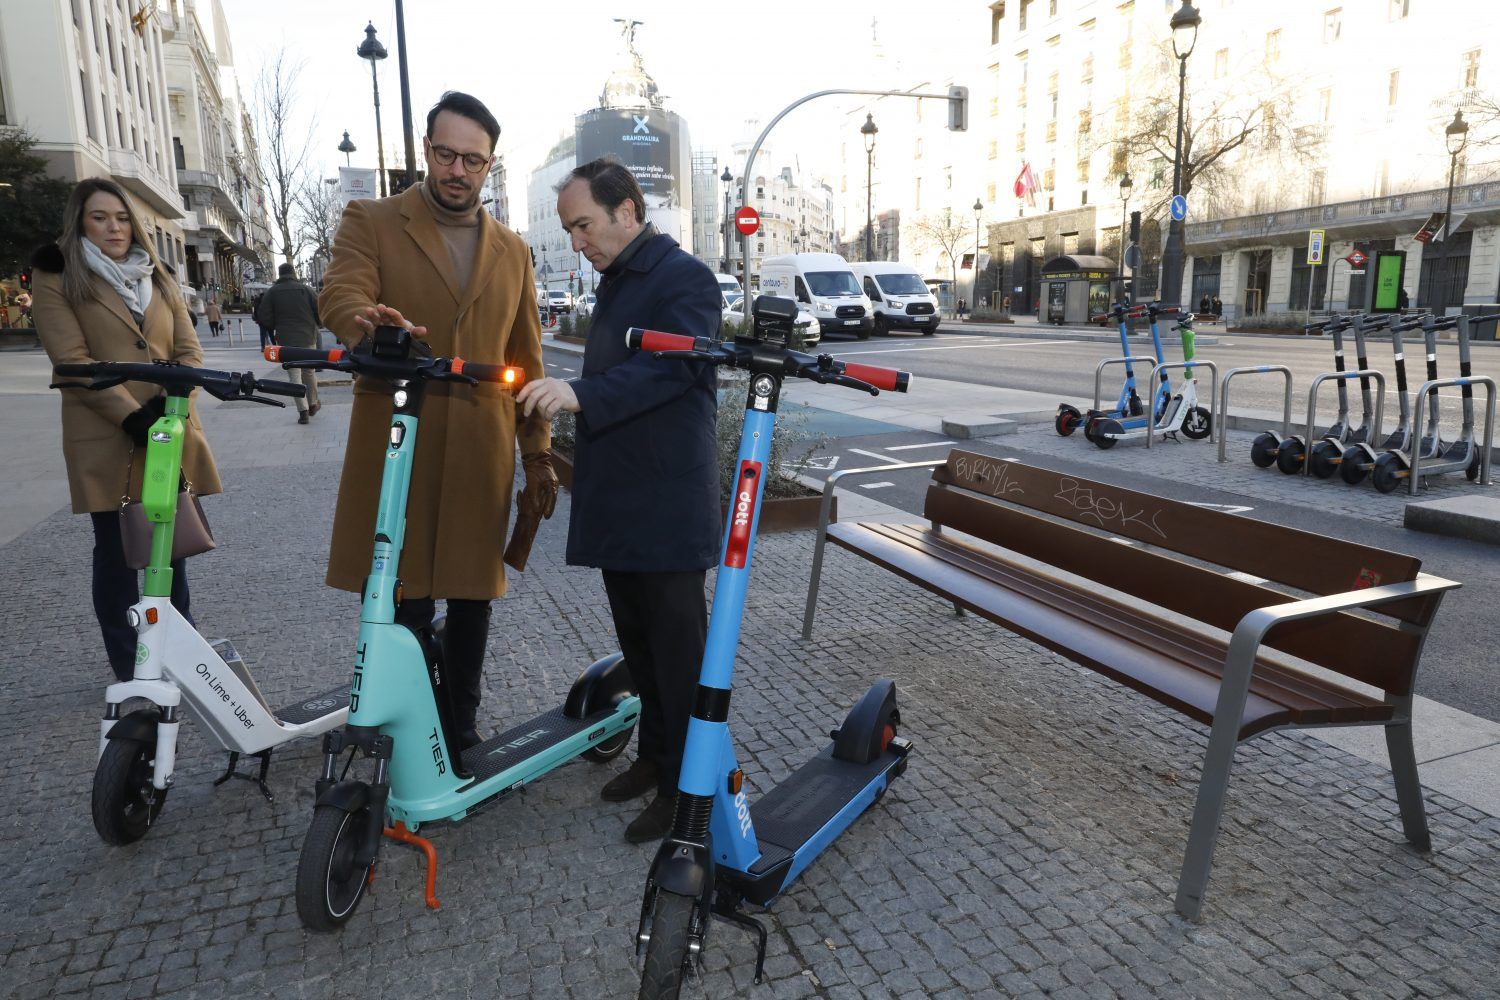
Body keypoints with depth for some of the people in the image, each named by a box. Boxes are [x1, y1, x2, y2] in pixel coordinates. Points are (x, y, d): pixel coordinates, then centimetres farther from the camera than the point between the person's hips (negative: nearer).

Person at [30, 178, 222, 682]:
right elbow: (73, 361, -8)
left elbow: (189, 350, 8)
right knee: (118, 553, 3)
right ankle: (130, 671, 13)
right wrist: (132, 416, -18)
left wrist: (171, 401, -10)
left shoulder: (158, 278, 17)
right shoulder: (56, 279, 2)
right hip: (107, 439, -4)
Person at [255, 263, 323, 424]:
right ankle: (313, 404, 28)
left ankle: (303, 411, -7)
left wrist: (276, 327, 13)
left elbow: (263, 318, -5)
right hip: (308, 338, 1)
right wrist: (315, 326, 17)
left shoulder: (272, 292, -1)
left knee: (295, 376, 0)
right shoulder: (305, 289, -1)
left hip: (286, 340, -1)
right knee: (309, 372, 16)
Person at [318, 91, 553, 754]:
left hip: (481, 453, 3)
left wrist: (538, 456, 12)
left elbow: (526, 361, 16)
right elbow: (339, 296, -13)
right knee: (403, 604, 0)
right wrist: (368, 320, -37)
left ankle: (461, 730, 27)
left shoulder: (512, 251, 15)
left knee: (472, 597, 10)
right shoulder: (370, 222, 6)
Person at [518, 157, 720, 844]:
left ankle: (687, 786, 12)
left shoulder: (685, 278, -10)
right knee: (637, 640, 17)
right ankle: (654, 755, 32)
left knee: (677, 646, -1)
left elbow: (671, 367, -25)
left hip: (667, 505, -9)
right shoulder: (616, 283, 19)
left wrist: (581, 395, -34)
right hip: (617, 500, 9)